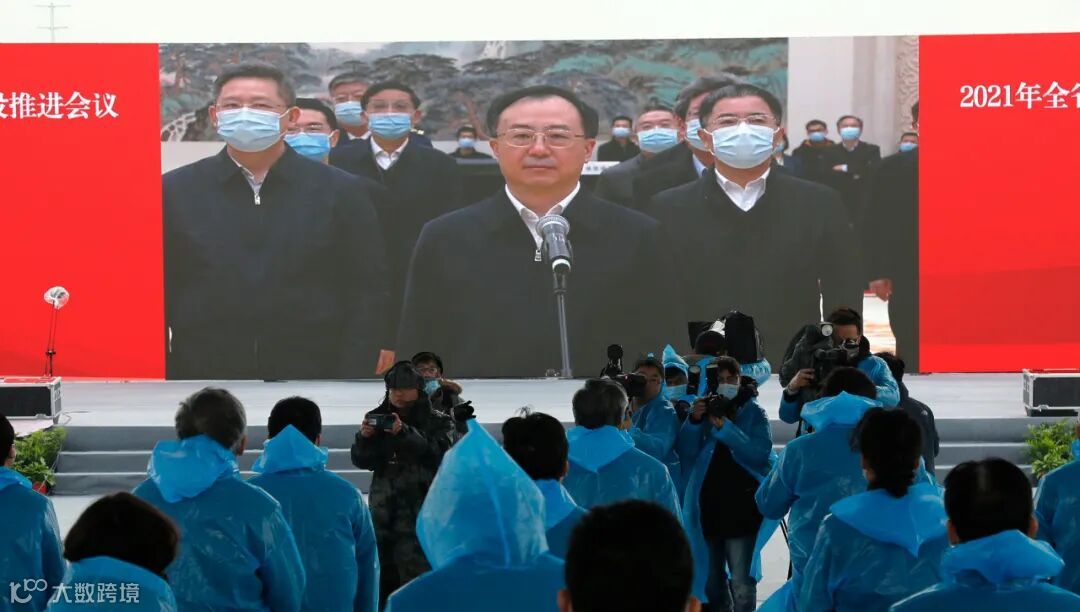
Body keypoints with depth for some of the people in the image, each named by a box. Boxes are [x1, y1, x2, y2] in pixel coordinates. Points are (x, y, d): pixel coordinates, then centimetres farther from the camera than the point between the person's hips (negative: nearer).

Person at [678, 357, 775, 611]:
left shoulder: (753, 412, 1)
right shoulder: (705, 409, 10)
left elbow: (761, 453, -14)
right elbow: (685, 453, 1)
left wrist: (725, 428, -21)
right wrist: (694, 421, -14)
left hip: (742, 504, -4)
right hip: (707, 504, 4)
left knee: (741, 580, -13)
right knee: (710, 577, 13)